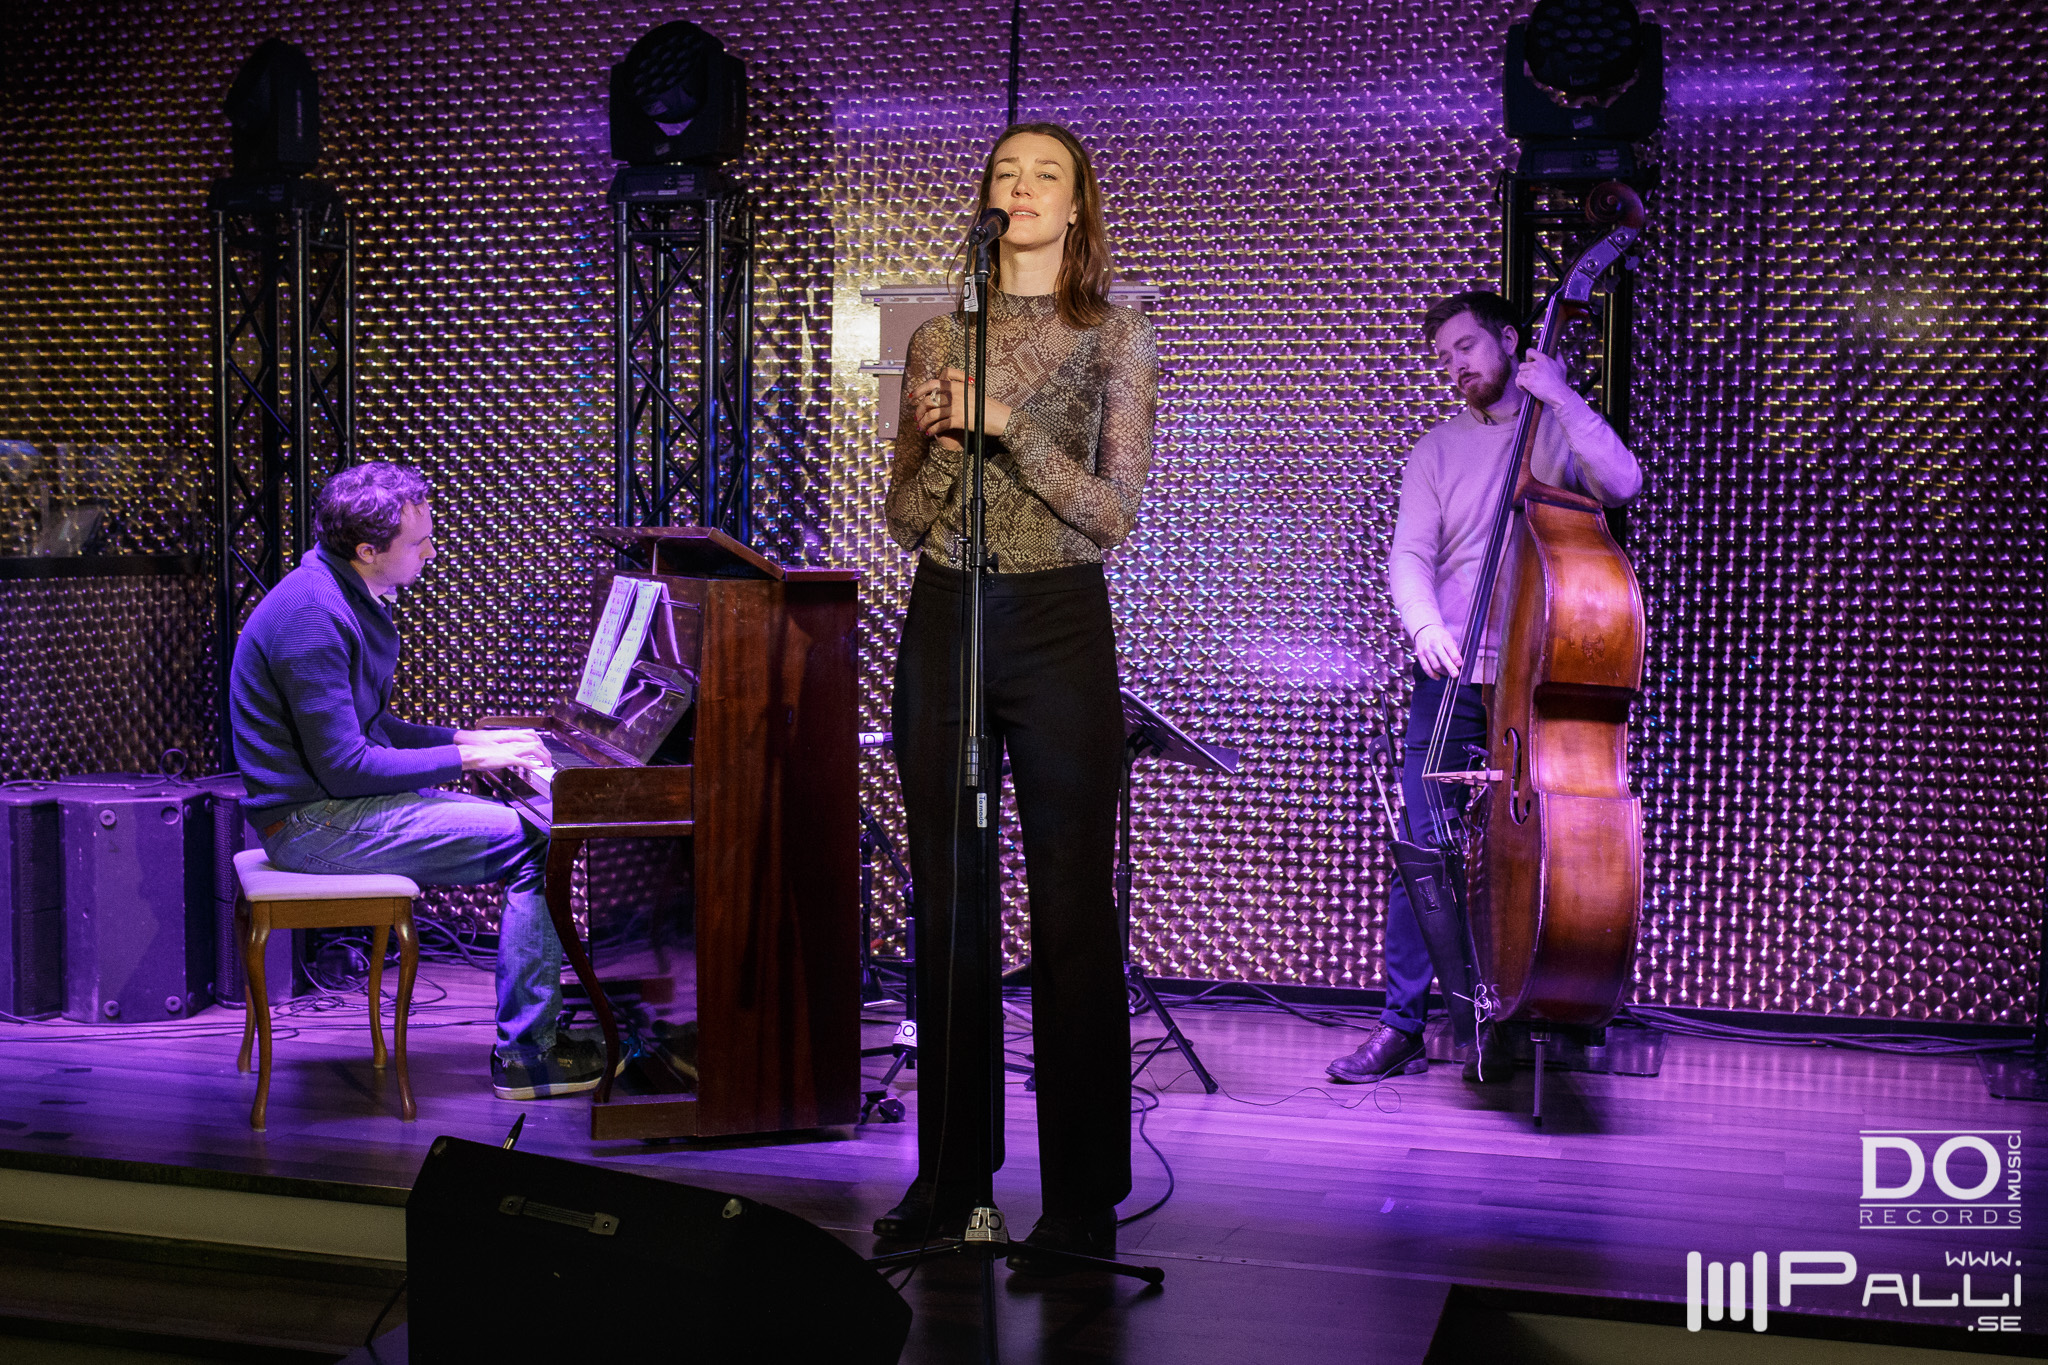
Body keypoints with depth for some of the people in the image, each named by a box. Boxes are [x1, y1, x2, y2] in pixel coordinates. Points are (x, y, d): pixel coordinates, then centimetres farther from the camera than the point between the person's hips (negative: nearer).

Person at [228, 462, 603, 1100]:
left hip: (335, 801, 10)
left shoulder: (351, 598, 12)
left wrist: (473, 737, 8)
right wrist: (468, 758, -17)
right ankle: (523, 1055, -11)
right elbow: (344, 766, -24)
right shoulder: (314, 615, -22)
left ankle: (542, 1017, 7)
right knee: (535, 843, -16)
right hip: (316, 823, -10)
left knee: (529, 830, 6)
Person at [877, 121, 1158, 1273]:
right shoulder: (941, 339, 11)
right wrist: (938, 440, -10)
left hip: (1059, 625, -3)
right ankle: (951, 1171, 19)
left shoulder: (1115, 336, 3)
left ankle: (1082, 1200, 5)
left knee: (1073, 911, -4)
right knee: (947, 903, 7)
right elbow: (903, 522, 10)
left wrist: (1009, 426, -16)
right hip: (944, 620, 4)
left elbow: (1117, 511, -6)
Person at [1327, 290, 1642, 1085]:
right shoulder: (1438, 451, 12)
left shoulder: (1561, 430, 7)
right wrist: (1425, 624, -19)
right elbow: (1410, 554, 1)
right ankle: (1402, 1025, 2)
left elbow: (1622, 484, -13)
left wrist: (1561, 397, -15)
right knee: (1421, 851, -4)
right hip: (1452, 676, 2)